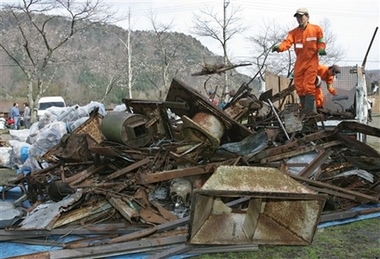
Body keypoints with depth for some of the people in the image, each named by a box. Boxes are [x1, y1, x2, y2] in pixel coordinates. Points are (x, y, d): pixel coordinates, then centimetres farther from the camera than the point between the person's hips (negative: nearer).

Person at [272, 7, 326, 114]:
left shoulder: (316, 29, -1)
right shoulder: (293, 32, 4)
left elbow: (321, 42, 7)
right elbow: (287, 42, -12)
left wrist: (321, 49, -15)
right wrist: (279, 47, -33)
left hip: (311, 61, -4)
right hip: (299, 62, 4)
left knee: (309, 85, -12)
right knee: (299, 86, 7)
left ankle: (309, 111, -9)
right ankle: (304, 109, 21)